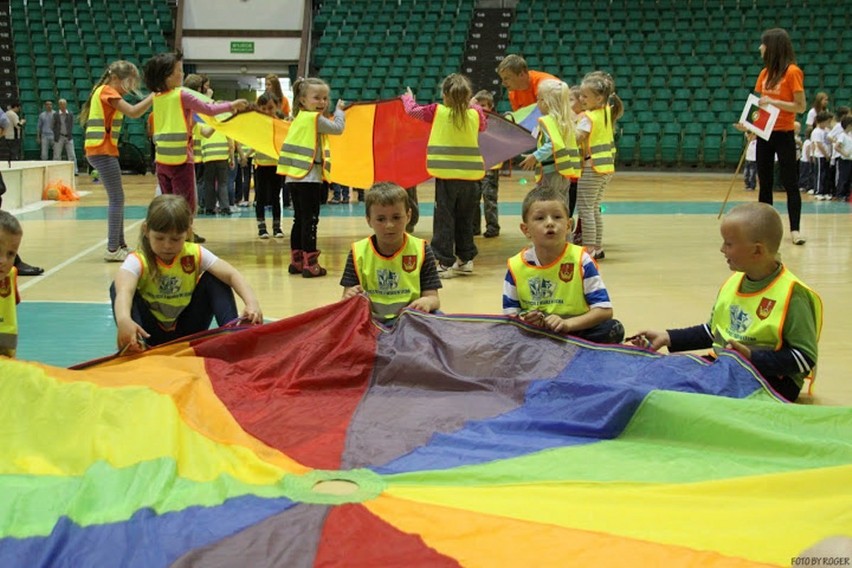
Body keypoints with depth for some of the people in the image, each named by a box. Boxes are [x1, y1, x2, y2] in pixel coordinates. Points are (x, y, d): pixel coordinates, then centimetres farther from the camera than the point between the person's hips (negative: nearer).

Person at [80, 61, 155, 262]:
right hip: (103, 151, -10)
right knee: (117, 199, -8)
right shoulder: (107, 91, -9)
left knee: (116, 199, 13)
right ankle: (113, 249, -8)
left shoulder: (106, 91, 20)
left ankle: (119, 245, 17)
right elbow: (133, 112, -21)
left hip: (104, 151, 10)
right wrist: (154, 95, -20)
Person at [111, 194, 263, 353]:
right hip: (152, 333, -2)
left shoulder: (195, 254, -13)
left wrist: (252, 303, -44)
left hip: (186, 331, 2)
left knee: (214, 278, -15)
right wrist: (123, 319, -66)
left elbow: (232, 275, -23)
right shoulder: (138, 260, -21)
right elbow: (123, 290, -43)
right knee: (118, 287, -26)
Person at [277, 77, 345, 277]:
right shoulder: (315, 119, -9)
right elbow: (337, 128, -2)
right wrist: (339, 110, 13)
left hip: (294, 177, 8)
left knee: (299, 219, 14)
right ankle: (310, 264, -6)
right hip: (309, 177, -8)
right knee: (310, 220, -6)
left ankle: (296, 261, 19)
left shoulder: (299, 119, 16)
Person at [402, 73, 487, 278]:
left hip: (446, 174, -3)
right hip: (470, 175, 3)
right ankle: (466, 259, 24)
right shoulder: (475, 113, 3)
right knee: (465, 219, 16)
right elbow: (483, 125, 27)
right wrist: (473, 104, 42)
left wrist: (408, 98, 32)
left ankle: (445, 263, -2)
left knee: (444, 219, 1)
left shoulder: (437, 111, -5)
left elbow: (412, 110, 11)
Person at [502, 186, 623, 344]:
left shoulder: (580, 260, -10)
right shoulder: (516, 266, -5)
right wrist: (524, 321, -24)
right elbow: (510, 314, 1)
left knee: (613, 330, -26)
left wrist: (568, 323, -28)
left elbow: (605, 310, -12)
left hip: (576, 330, -1)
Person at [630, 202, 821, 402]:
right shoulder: (733, 282, 10)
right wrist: (669, 338, 13)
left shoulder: (791, 294, -14)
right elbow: (714, 331, 23)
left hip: (772, 378, -7)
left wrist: (752, 357, -24)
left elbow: (805, 357, -15)